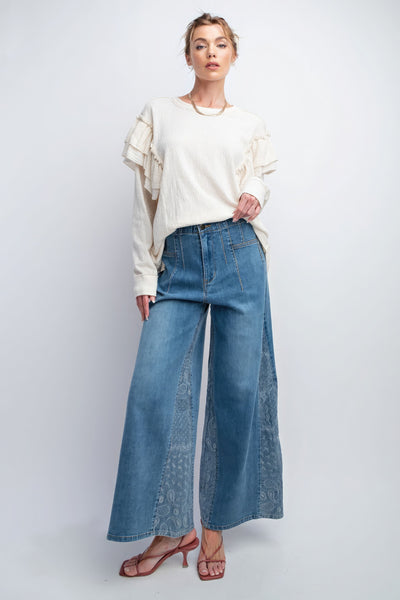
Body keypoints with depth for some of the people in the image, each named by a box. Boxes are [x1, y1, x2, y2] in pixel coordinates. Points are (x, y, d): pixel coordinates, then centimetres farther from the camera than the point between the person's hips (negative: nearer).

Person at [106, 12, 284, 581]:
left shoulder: (251, 125, 15)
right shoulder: (159, 113, 12)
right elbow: (145, 198, 8)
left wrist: (257, 198, 0)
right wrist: (143, 273, 1)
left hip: (238, 256, 1)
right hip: (178, 262, 0)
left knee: (237, 392, -1)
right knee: (152, 389, -9)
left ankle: (216, 525, 16)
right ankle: (171, 528, 8)